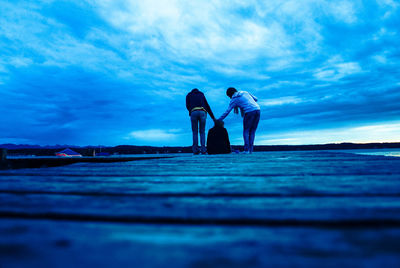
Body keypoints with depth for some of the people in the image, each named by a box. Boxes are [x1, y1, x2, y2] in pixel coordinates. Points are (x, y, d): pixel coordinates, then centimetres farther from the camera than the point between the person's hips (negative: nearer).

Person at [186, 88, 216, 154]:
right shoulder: (202, 95, 32)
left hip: (193, 112, -1)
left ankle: (196, 150, -1)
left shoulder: (189, 95, 27)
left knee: (195, 132, 7)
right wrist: (213, 117, 30)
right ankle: (203, 150, -3)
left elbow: (188, 106, 13)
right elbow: (207, 106, 29)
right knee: (202, 132, 10)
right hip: (202, 112, 1)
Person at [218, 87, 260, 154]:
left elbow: (227, 111, 6)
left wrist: (218, 120, 12)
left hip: (249, 112, -5)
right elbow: (255, 99, 26)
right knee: (252, 131, 11)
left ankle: (246, 149, -3)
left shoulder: (234, 100, 8)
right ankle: (251, 149, 7)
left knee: (246, 131, 6)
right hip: (257, 109, 5)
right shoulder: (245, 92, 22)